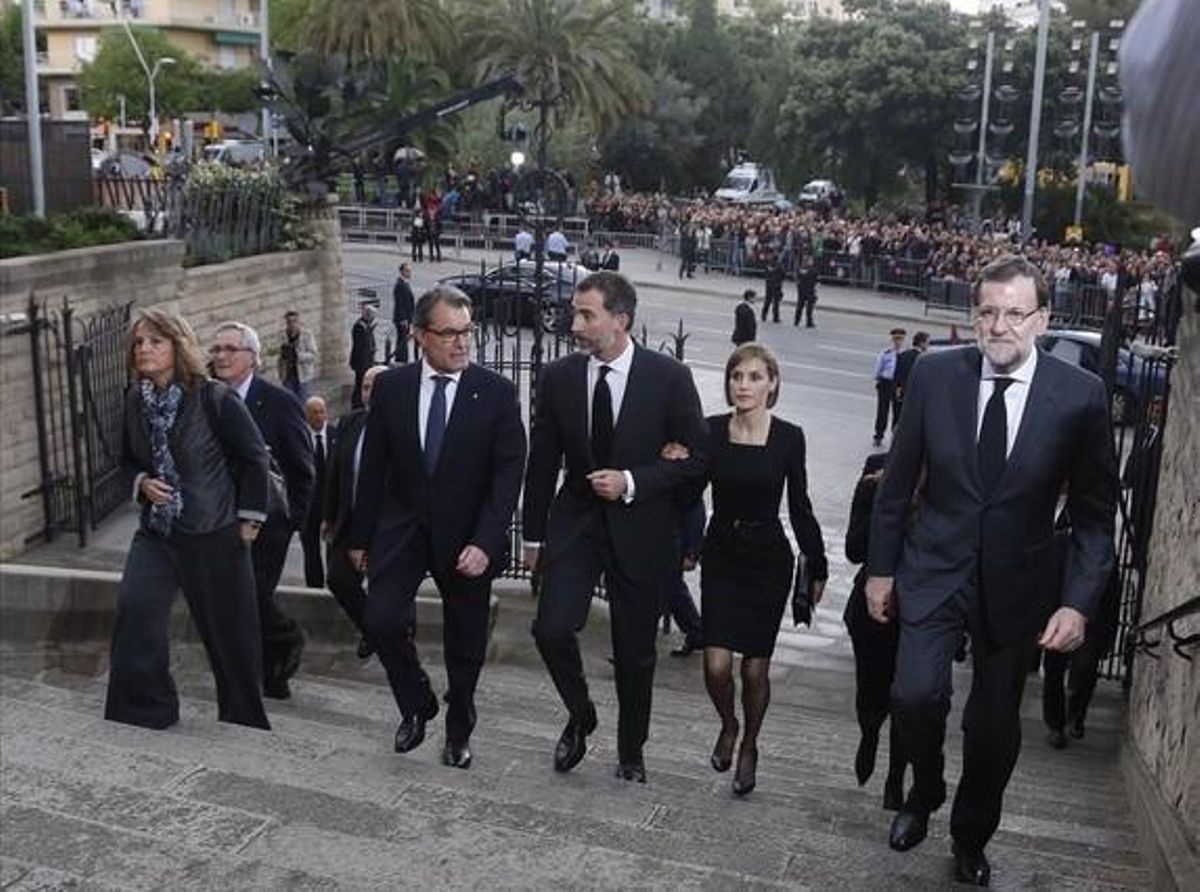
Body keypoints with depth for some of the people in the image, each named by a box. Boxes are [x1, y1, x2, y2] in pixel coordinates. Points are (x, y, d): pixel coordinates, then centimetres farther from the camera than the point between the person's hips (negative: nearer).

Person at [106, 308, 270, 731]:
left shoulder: (214, 398, -13)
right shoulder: (135, 401, 4)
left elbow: (254, 458, -6)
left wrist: (248, 518, -5)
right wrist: (142, 483, -3)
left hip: (214, 533, -4)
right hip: (156, 532, 5)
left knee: (230, 632, 4)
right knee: (134, 610, -14)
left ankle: (244, 721, 24)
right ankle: (145, 712, 3)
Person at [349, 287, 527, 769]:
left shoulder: (497, 392, -8)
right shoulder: (391, 386, -2)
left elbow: (508, 473, -11)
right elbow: (374, 466, 4)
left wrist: (485, 542, -20)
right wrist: (361, 536, 6)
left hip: (467, 535, -1)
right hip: (402, 527, 1)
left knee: (465, 643, 10)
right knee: (382, 620, -14)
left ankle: (458, 732, 34)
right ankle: (416, 704, 15)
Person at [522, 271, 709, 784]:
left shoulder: (669, 378, -11)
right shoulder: (558, 377, -3)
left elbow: (696, 458, -6)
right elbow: (541, 463, 6)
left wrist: (632, 482, -18)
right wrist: (533, 533, 10)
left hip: (639, 528, -1)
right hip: (575, 521, 2)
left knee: (635, 650, 10)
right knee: (552, 629, -13)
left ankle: (631, 752, 33)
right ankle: (580, 717, 17)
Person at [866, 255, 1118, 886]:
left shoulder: (1080, 395, -11)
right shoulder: (934, 374, -8)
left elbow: (1094, 513, -3)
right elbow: (898, 479, 1)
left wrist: (1078, 602, -10)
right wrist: (880, 566, 4)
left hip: (1015, 584, 0)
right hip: (934, 568, 0)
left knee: (994, 725, 11)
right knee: (915, 695, -16)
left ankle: (971, 839, 38)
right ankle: (924, 793, 17)